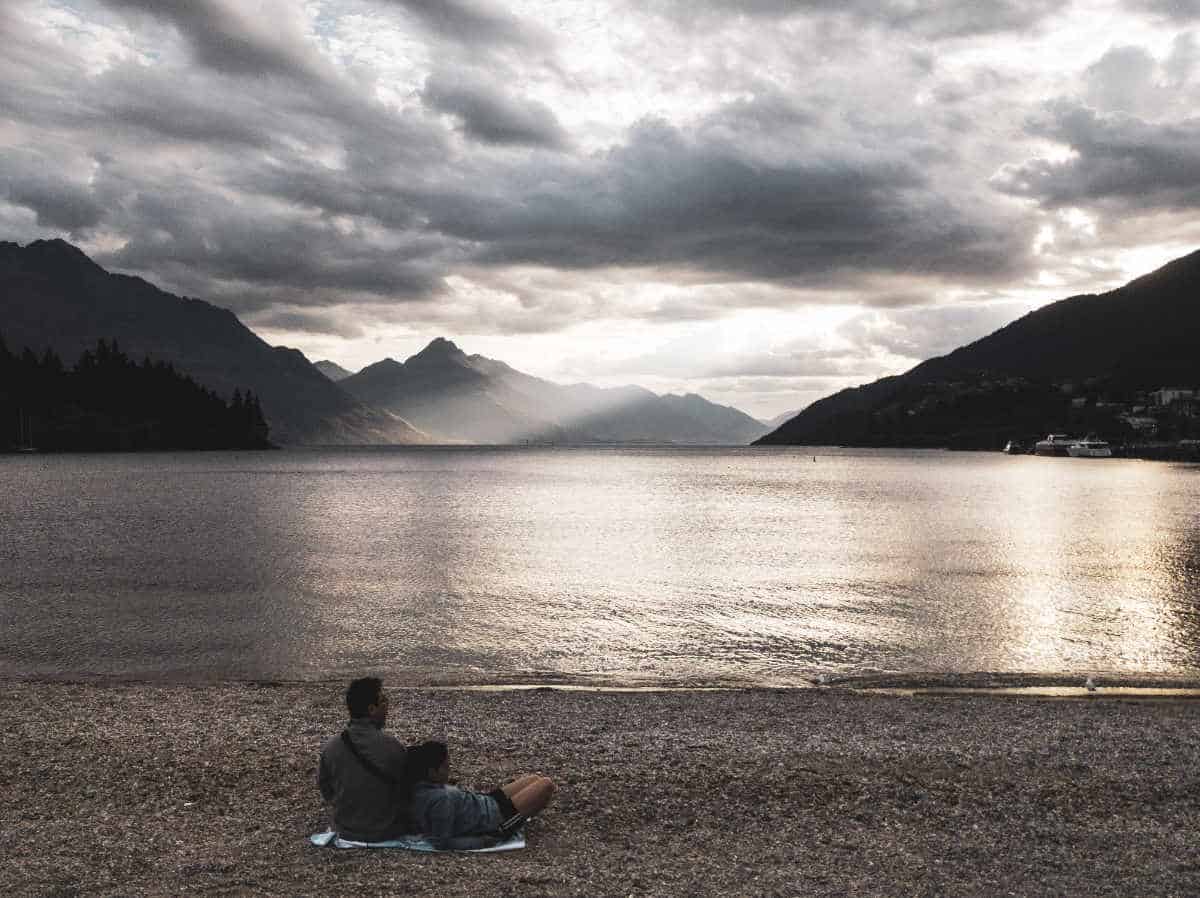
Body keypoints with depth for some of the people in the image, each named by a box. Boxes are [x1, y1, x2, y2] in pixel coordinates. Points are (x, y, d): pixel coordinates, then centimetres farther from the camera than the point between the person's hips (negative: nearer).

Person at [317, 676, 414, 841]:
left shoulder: (329, 748, -12)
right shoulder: (394, 747, -21)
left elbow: (327, 793, 2)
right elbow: (407, 793, -7)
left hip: (346, 833, 4)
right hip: (389, 832, -4)